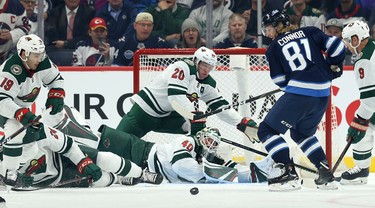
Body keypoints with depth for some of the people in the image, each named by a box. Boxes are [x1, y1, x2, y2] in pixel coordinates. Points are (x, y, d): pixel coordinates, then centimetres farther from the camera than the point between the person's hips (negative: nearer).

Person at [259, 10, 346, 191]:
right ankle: (326, 176, 20)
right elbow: (336, 46, 6)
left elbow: (280, 81, 6)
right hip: (323, 94, 6)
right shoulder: (309, 32, 15)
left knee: (267, 130, 3)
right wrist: (334, 66, 23)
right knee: (302, 133, 28)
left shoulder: (273, 48, 9)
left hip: (299, 93, -6)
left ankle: (288, 173, -12)